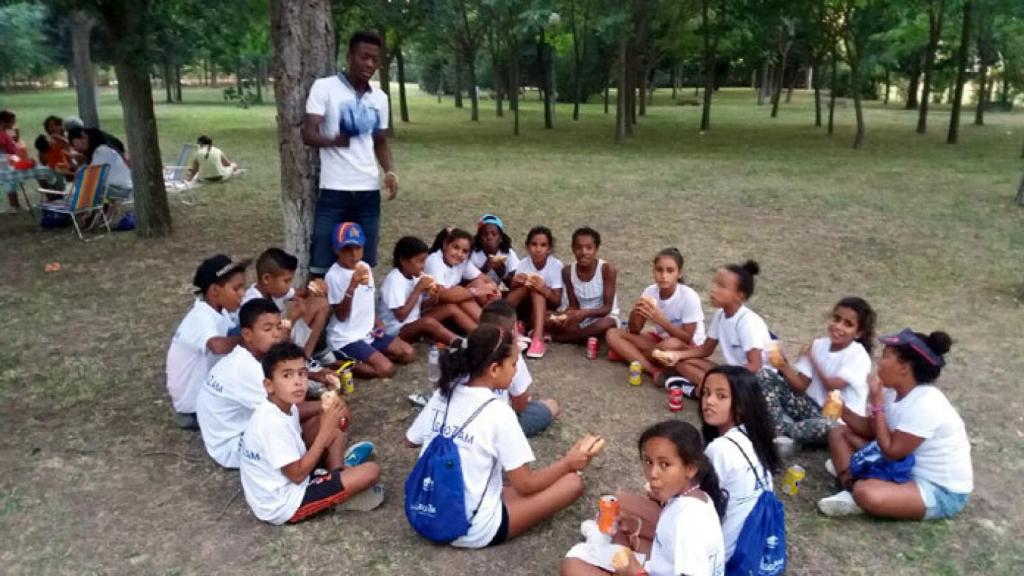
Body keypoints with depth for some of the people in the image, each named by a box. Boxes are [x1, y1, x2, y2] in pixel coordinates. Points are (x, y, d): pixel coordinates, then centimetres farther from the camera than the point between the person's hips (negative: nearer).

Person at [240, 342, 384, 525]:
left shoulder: (287, 407, -1)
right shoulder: (274, 423, -29)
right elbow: (297, 474, -25)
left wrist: (325, 416, -6)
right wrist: (325, 429, -23)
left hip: (283, 484, 9)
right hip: (286, 504, -9)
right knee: (371, 471, -18)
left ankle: (338, 478, 10)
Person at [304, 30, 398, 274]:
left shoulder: (380, 98, 12)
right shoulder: (324, 87, -2)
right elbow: (308, 134, -9)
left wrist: (390, 171, 0)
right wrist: (333, 140, -31)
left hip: (369, 191, 4)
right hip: (334, 191, -4)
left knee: (364, 264, 7)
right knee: (322, 265, -1)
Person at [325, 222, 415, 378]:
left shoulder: (365, 267, 4)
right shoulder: (333, 276, -18)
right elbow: (341, 316, -19)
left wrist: (377, 323, 3)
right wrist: (351, 287, -32)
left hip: (368, 333, 8)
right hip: (345, 339, -7)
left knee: (409, 353, -2)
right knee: (386, 369, -21)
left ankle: (367, 357, 5)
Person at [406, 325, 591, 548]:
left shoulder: (443, 394, -4)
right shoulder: (498, 412, -22)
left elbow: (411, 440, 13)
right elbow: (525, 485, -14)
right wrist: (568, 463, 0)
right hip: (472, 532, -6)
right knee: (573, 482, -4)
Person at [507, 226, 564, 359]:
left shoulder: (556, 265, -14)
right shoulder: (523, 264, -7)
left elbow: (558, 302, -17)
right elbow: (512, 294, -10)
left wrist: (545, 290, -39)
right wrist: (515, 283, -32)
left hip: (546, 310, -2)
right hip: (525, 308, 2)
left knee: (537, 289, -32)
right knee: (525, 286, -26)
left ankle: (538, 338, -45)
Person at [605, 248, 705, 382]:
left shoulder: (689, 296, -23)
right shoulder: (650, 291, -10)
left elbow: (687, 338, -22)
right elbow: (634, 332, -6)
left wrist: (661, 320, -35)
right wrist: (635, 312, -29)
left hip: (688, 346, -6)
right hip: (660, 339, 6)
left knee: (672, 345, -42)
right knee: (613, 334, -14)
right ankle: (655, 371, -28)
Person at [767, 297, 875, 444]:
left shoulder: (858, 355, -14)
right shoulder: (818, 345, 0)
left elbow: (832, 387, -21)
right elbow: (801, 386, -4)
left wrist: (812, 359, -9)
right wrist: (785, 368, -24)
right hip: (814, 408, 5)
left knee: (824, 426, -42)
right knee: (771, 382, -11)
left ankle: (781, 431, -15)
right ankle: (781, 431, -21)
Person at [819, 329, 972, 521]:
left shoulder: (925, 405, -29)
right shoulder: (895, 392, -1)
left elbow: (891, 452, -27)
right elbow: (871, 430, 9)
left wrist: (876, 404, -22)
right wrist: (842, 410, -9)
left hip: (941, 491, -9)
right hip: (907, 468, 9)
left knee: (867, 494, -39)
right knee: (839, 433, 7)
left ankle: (857, 495, -6)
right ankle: (851, 487, -10)